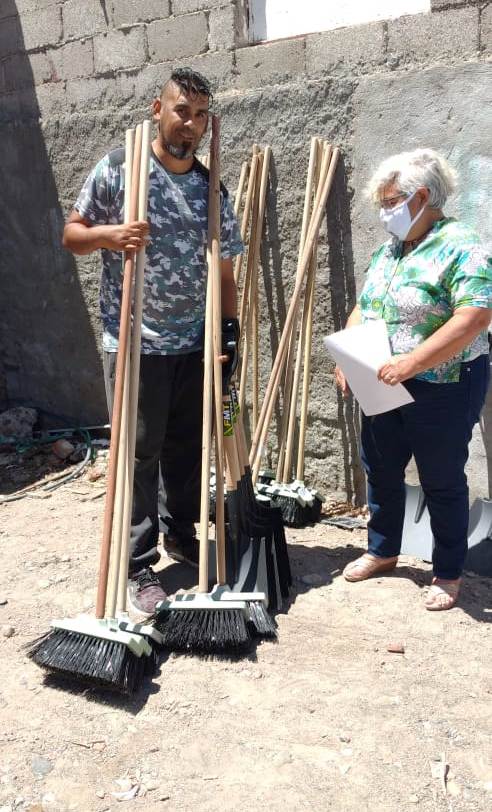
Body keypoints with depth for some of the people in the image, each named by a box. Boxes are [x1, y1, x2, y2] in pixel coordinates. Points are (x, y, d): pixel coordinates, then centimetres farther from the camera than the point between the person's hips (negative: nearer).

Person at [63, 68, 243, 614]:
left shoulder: (212, 190, 8)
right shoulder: (118, 168, -3)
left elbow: (223, 270, 10)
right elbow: (72, 235, 1)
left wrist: (229, 332, -1)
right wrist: (108, 233, -20)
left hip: (194, 345, 4)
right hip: (133, 343, -4)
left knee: (188, 448, 14)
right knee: (138, 455, 1)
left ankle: (180, 533, 37)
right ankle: (138, 567, 14)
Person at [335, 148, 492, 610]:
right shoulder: (388, 250, 10)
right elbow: (363, 309, 15)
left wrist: (411, 363, -29)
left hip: (443, 391, -7)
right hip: (385, 388, 8)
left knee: (442, 483, 6)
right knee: (379, 470, 17)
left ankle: (449, 572, 26)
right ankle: (381, 551, 38)